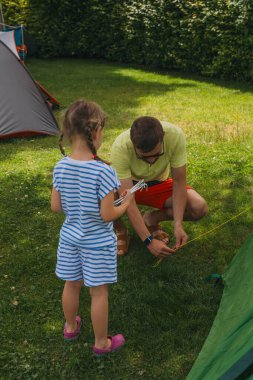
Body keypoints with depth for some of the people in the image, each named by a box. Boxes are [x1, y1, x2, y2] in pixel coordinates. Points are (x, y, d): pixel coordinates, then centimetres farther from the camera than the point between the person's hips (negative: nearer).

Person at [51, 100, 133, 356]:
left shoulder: (60, 168, -10)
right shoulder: (103, 172, -27)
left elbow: (55, 207, -3)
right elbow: (106, 215, -22)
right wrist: (126, 204, -4)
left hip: (69, 237, 5)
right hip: (98, 242, -5)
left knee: (71, 285, 23)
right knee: (99, 292, 12)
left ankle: (71, 327, 47)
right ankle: (101, 343, 30)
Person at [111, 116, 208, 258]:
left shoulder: (175, 135, -32)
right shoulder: (120, 147, -37)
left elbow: (179, 182, -22)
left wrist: (178, 225, -30)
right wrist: (149, 240, -40)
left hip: (158, 184, 2)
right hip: (129, 185, -2)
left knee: (199, 207, -23)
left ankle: (151, 219, 4)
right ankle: (120, 230, -2)